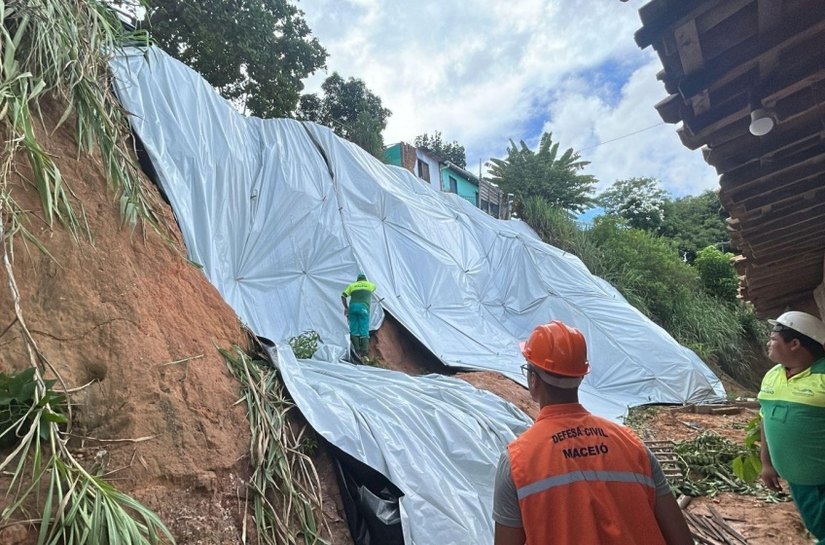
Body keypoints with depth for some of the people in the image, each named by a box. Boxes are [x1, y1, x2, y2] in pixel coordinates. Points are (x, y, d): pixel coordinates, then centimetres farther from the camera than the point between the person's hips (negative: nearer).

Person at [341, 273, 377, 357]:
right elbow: (374, 287, 46)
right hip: (363, 307, -2)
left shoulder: (352, 285, 23)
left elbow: (343, 296, 13)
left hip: (352, 306, 2)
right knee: (364, 330, -3)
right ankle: (364, 351, -9)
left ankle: (356, 351, -1)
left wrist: (346, 307, 19)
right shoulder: (370, 284, 21)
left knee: (354, 330, 4)